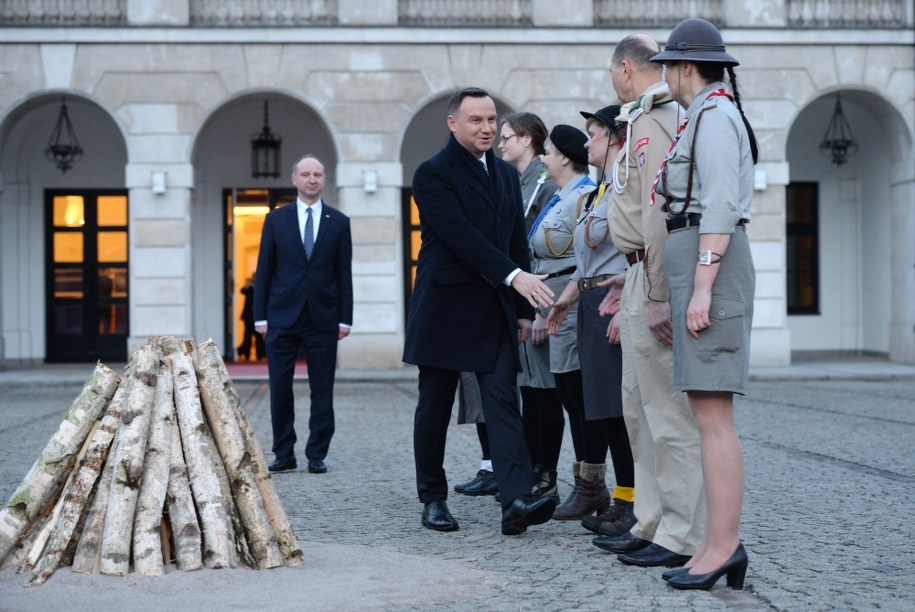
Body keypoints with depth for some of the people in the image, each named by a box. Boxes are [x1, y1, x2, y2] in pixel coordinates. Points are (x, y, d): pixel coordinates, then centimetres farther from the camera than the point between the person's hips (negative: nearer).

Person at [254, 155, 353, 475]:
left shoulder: (339, 222, 7)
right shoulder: (276, 219, 7)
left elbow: (344, 274, 6)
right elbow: (264, 270, 6)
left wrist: (345, 318, 0)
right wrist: (260, 315, 0)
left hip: (323, 317, 0)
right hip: (282, 316, 0)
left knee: (322, 390, 2)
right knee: (280, 389, 2)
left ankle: (317, 455, 9)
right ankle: (284, 454, 11)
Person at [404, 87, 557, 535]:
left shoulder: (506, 174, 15)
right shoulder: (433, 174, -7)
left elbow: (516, 242, 16)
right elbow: (461, 236, -18)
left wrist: (523, 308, 11)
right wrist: (514, 276, -26)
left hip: (496, 309, 5)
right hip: (445, 308, -5)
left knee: (503, 402, -7)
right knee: (435, 407, 5)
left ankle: (516, 501, -17)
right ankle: (433, 498, 18)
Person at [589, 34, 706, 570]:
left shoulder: (651, 121, -13)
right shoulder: (661, 117, 19)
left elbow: (659, 213, -21)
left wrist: (658, 296, -23)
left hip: (657, 282, -11)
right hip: (645, 278, 11)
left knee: (669, 410, -7)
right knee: (640, 407, 16)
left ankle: (683, 538, -3)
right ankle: (653, 523, 24)